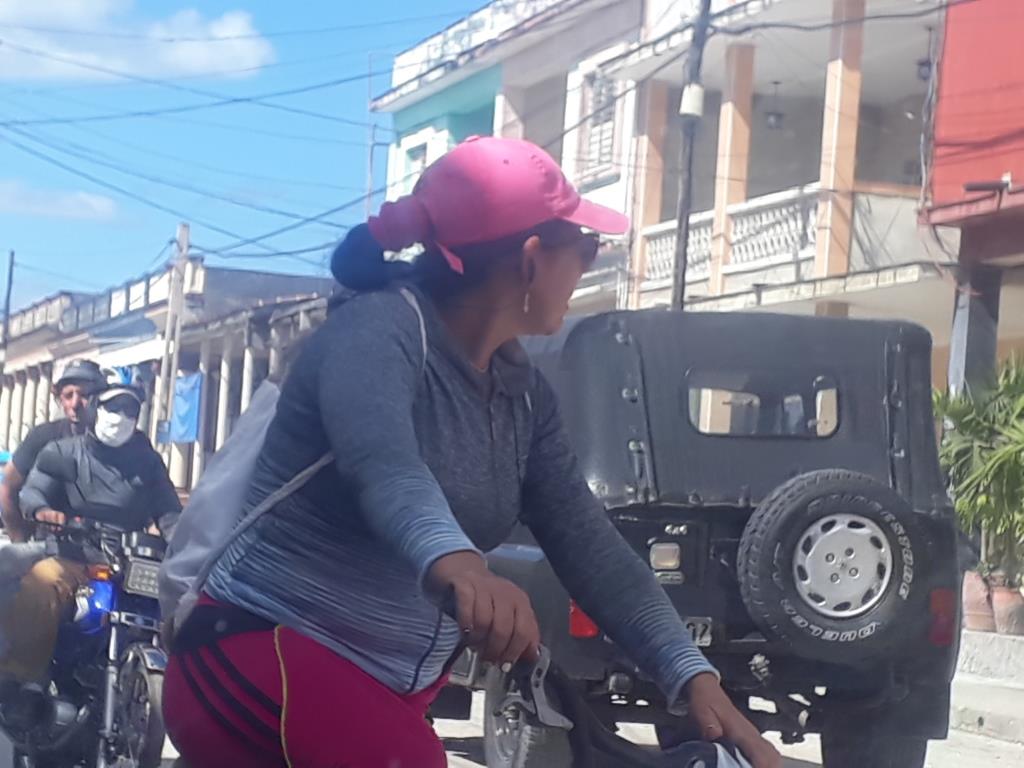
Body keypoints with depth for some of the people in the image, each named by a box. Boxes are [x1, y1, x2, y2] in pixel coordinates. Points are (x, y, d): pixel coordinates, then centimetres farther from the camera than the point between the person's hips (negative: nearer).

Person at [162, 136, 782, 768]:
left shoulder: (521, 391, 7)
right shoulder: (381, 329, -18)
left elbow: (591, 545, 1)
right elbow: (381, 464, -39)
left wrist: (693, 674, -12)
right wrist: (458, 566, -60)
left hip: (387, 691, 9)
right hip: (265, 658, -9)